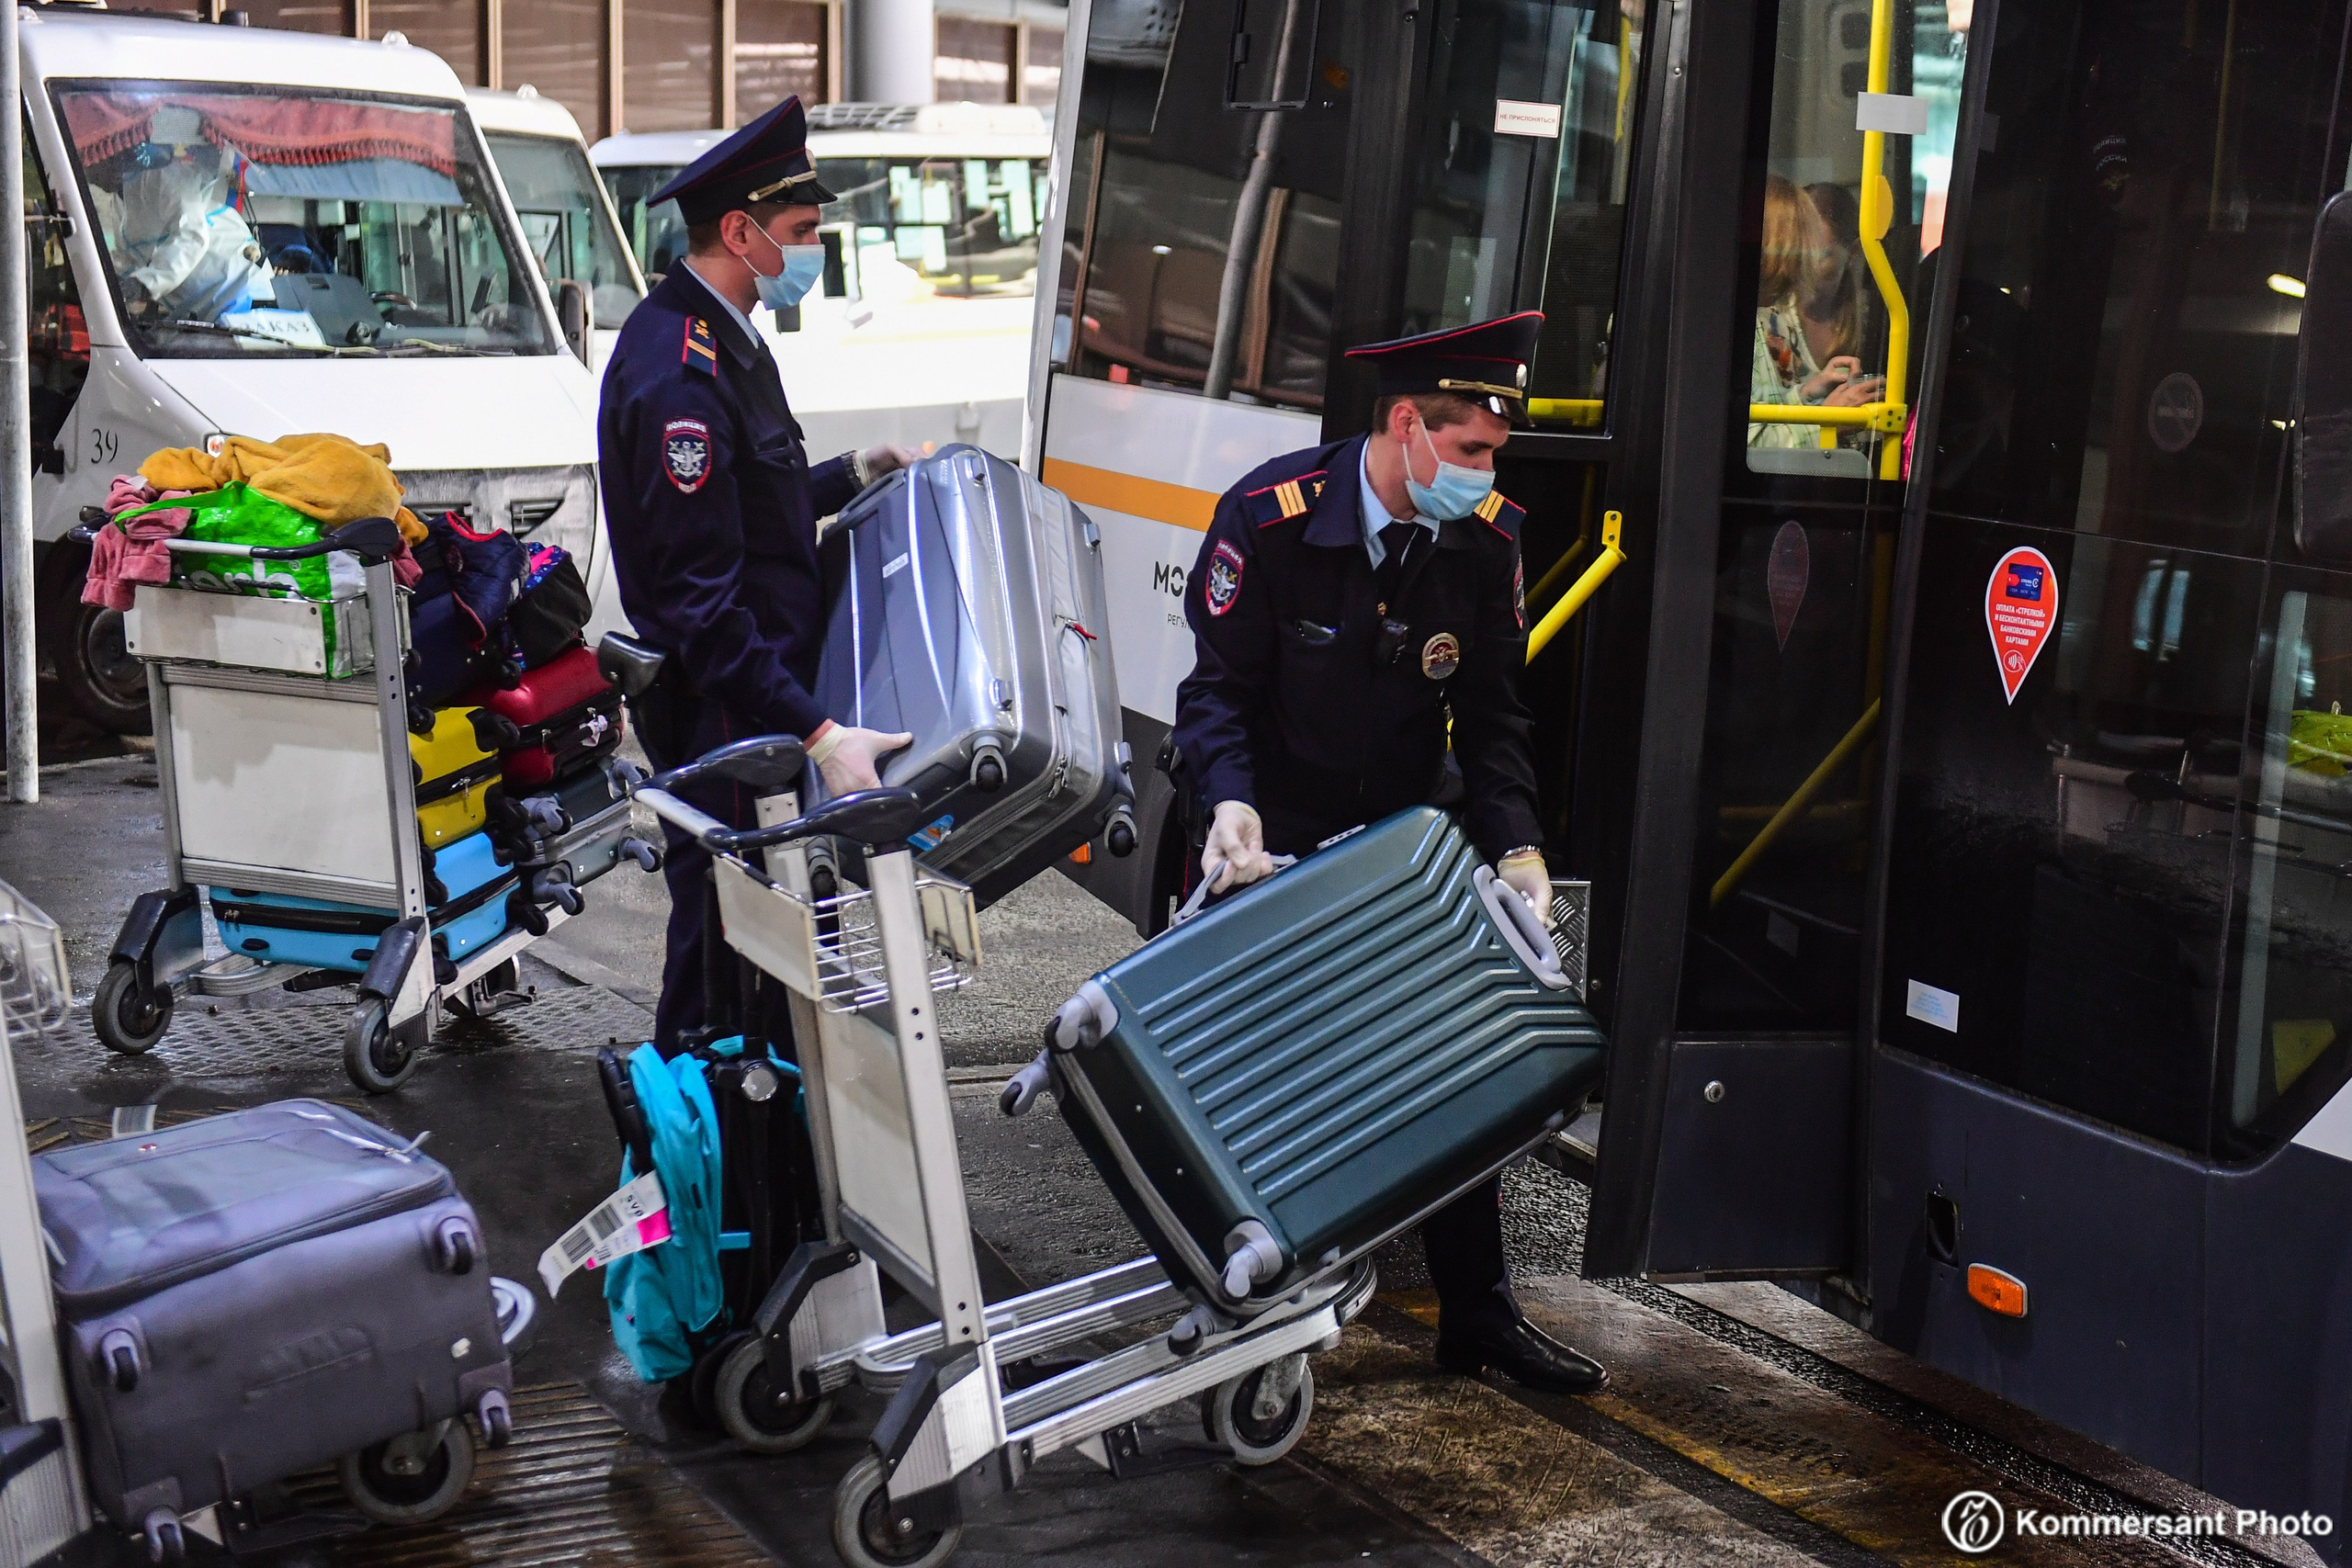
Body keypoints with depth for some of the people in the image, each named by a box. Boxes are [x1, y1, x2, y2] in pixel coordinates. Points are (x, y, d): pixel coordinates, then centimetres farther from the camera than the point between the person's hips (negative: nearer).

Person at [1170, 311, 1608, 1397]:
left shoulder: (1485, 539, -6)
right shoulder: (1271, 515, -18)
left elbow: (1491, 715, 0)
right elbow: (1219, 686, -15)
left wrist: (1515, 844, -14)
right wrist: (1230, 804, -32)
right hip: (1273, 839, -4)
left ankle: (1478, 1316, 18)